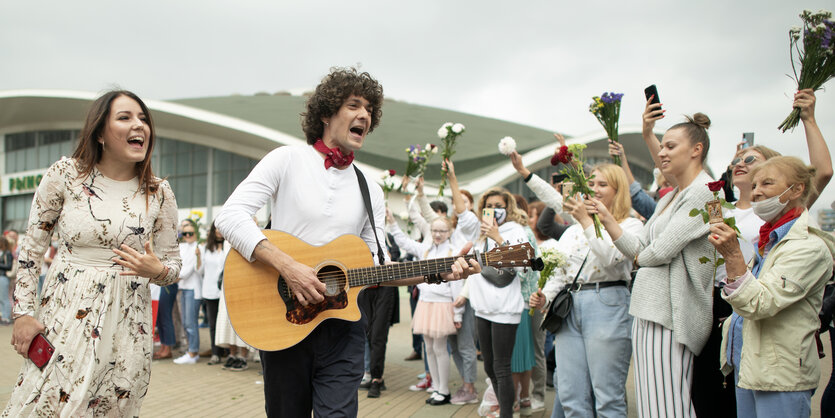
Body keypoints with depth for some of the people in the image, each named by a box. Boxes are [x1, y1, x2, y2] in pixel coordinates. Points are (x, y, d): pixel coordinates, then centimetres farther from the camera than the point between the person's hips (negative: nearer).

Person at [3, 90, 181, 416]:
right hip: (65, 316, -1)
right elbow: (31, 249, 4)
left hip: (125, 324, 1)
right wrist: (23, 313, 1)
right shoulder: (65, 174, -2)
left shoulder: (159, 193, 1)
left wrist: (157, 270, -15)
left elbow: (173, 264, 8)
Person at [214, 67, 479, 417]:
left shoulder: (371, 191, 10)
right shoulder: (288, 160, -2)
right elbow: (230, 216, -14)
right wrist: (288, 267, -24)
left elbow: (377, 267, 7)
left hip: (342, 323, 3)